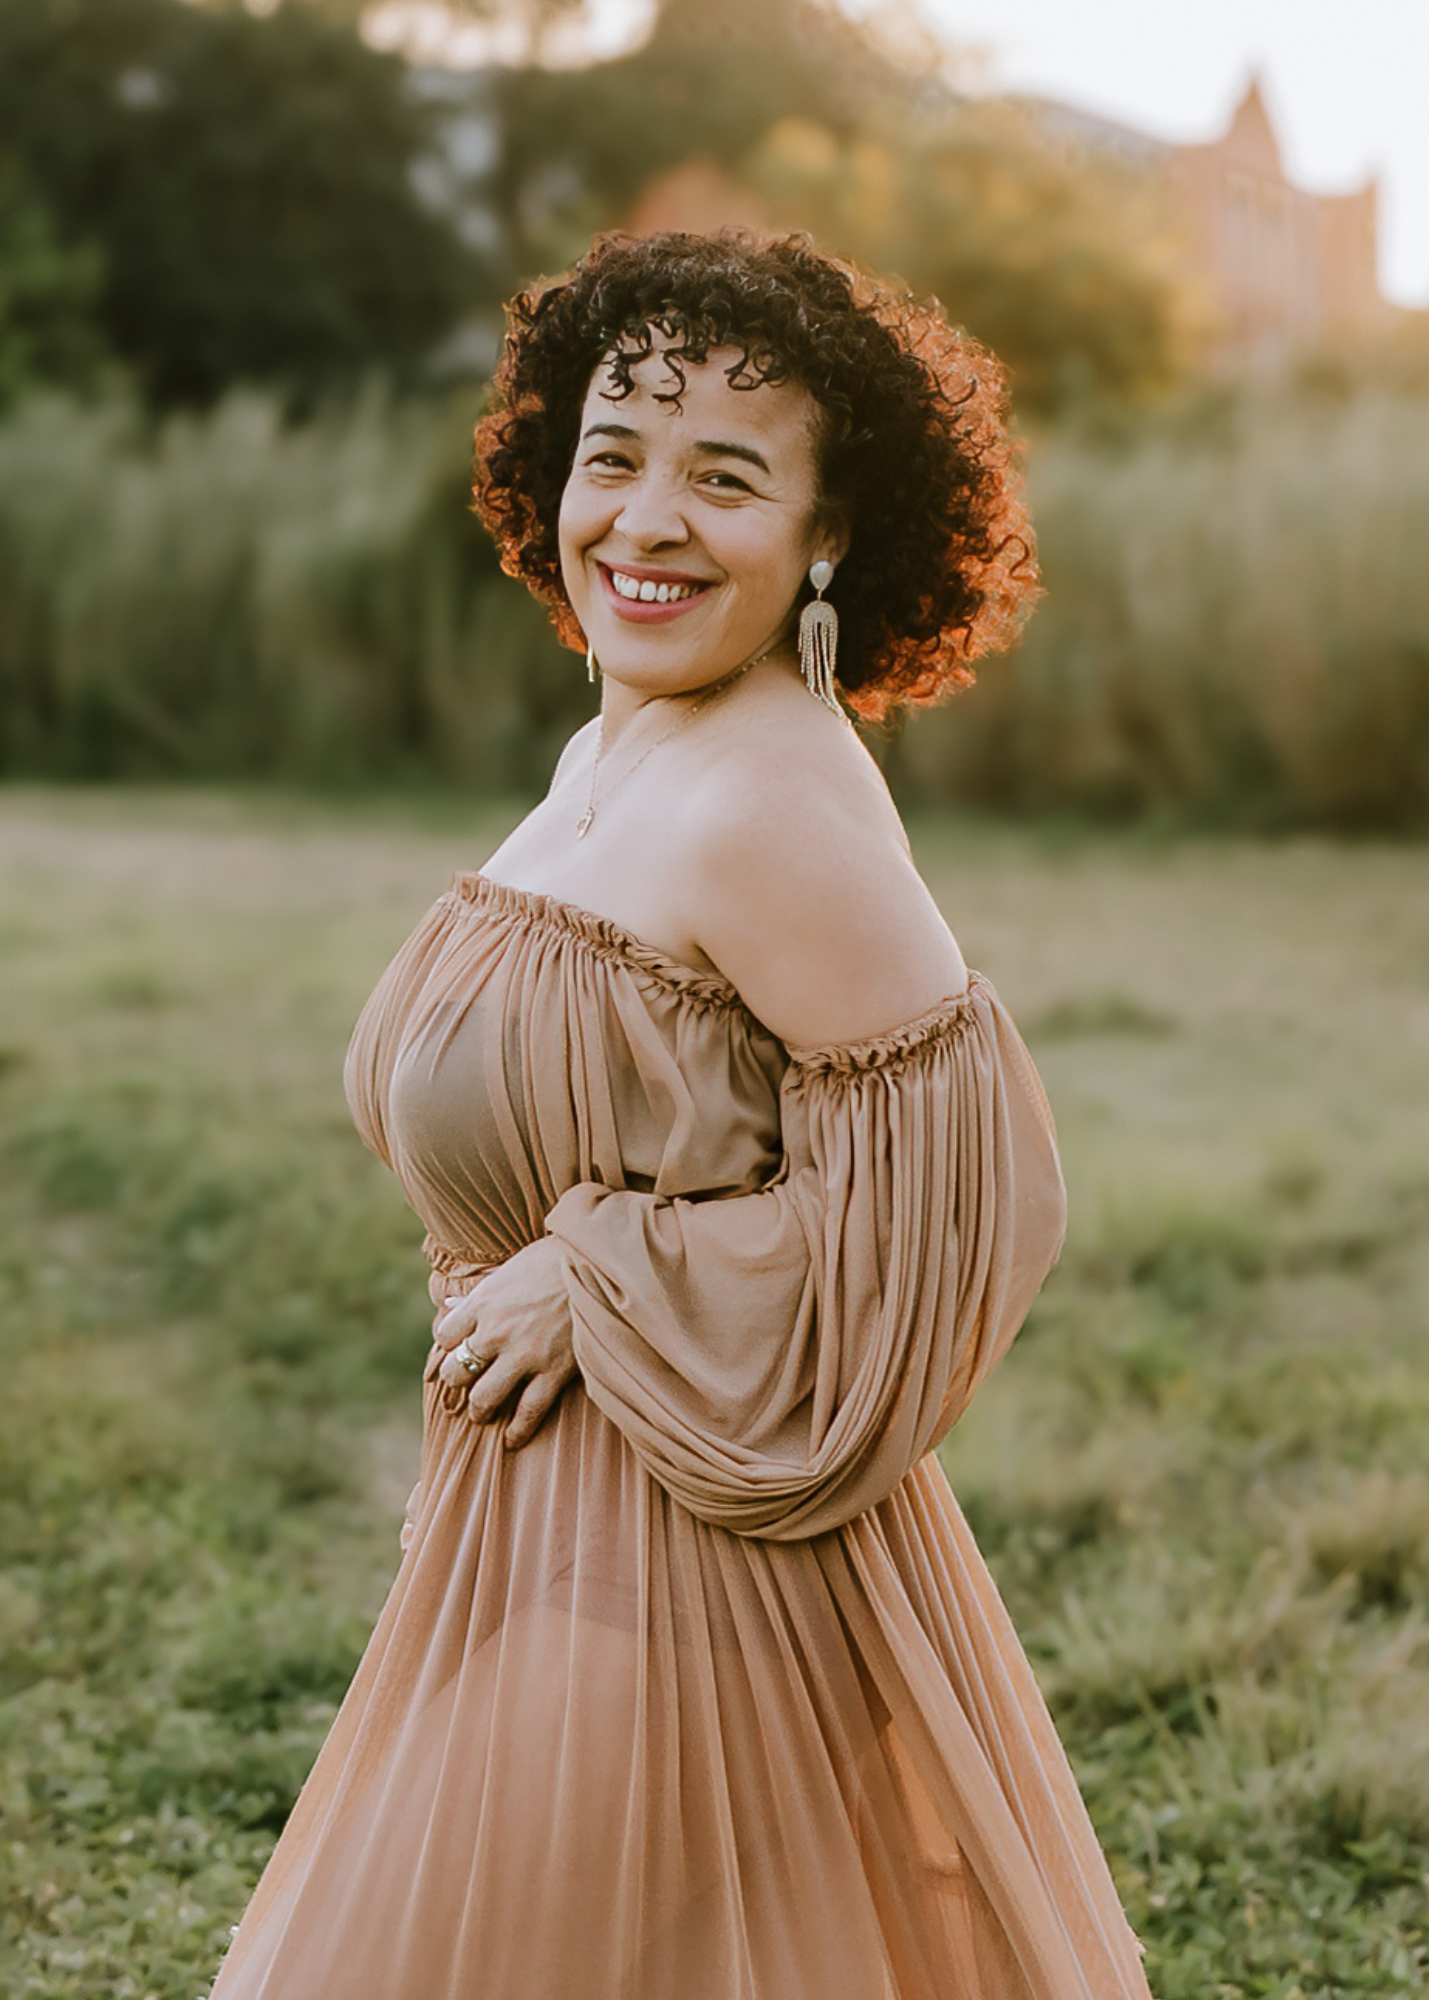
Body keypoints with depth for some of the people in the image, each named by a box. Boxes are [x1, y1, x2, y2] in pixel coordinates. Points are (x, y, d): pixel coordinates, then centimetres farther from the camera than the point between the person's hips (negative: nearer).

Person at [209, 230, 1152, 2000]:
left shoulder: (771, 806, -21)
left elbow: (954, 1180, -21)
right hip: (537, 1538, 9)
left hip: (680, 1576, -9)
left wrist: (590, 1287, -17)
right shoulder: (606, 761, 7)